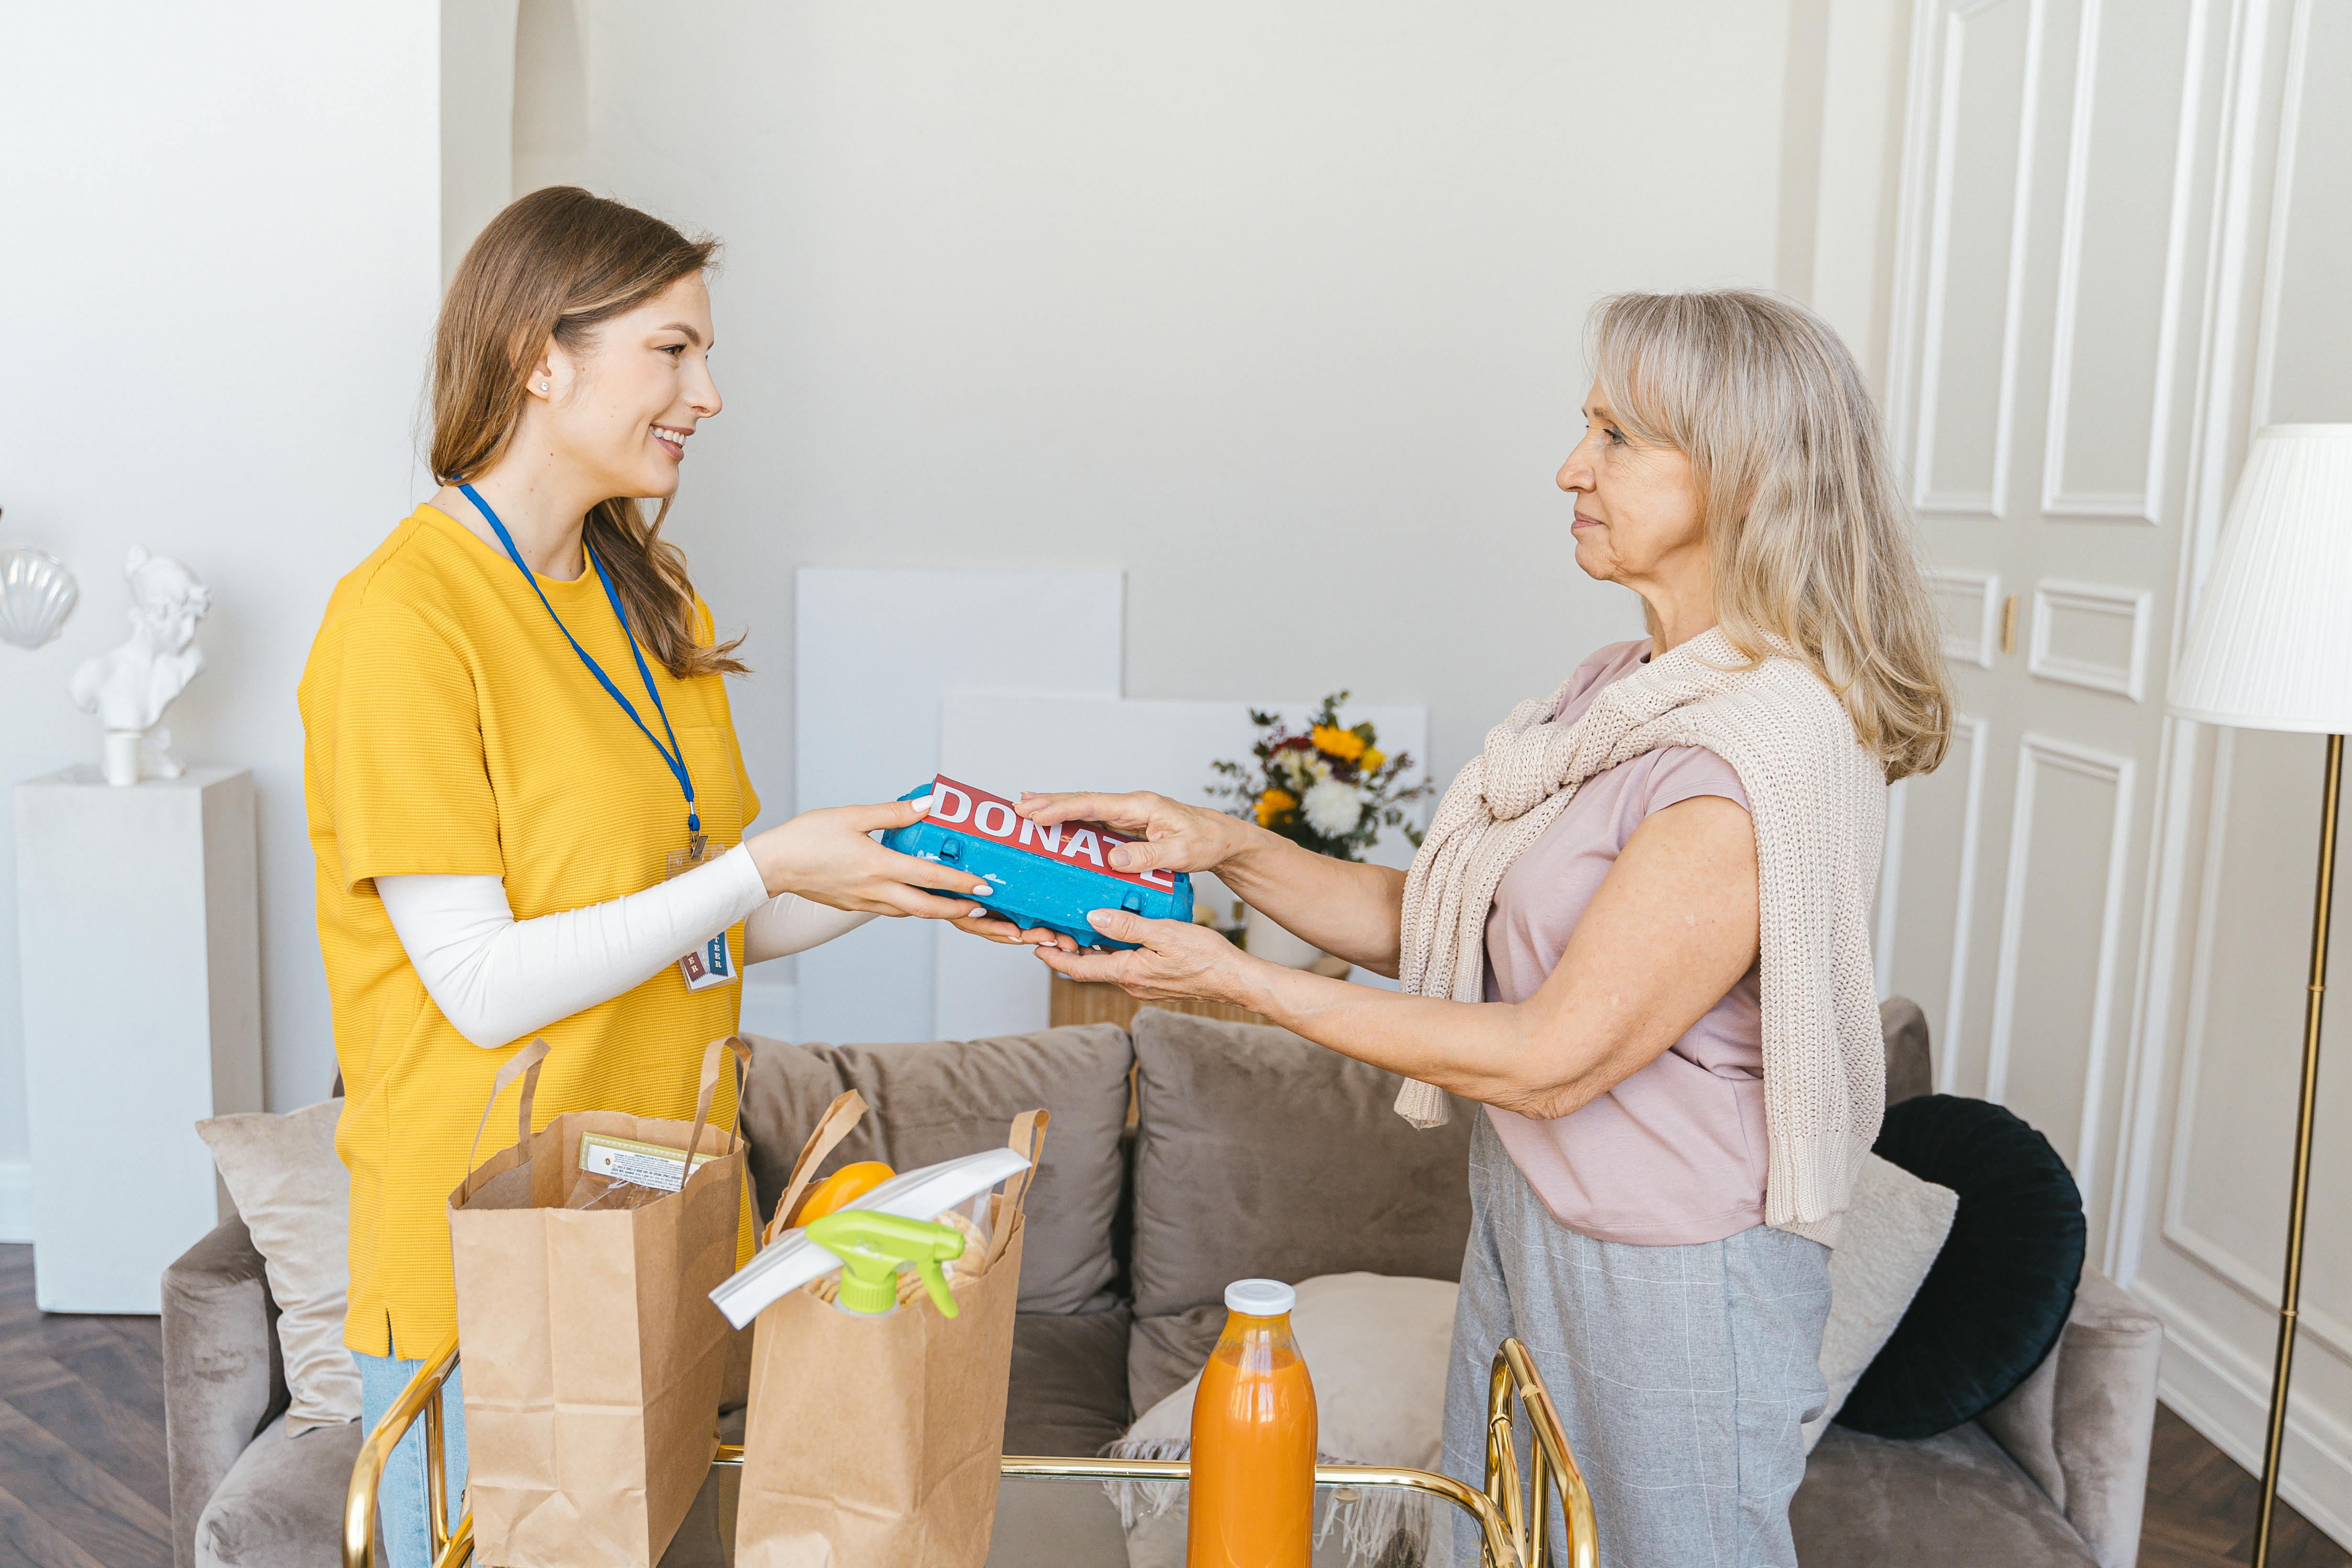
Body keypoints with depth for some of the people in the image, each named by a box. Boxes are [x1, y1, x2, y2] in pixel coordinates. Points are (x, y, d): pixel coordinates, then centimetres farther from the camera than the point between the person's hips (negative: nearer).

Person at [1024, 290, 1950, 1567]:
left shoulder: (1767, 755, -26)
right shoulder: (1625, 689, 3)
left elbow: (1555, 1058, -24)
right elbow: (1435, 928, 5)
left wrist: (1240, 981, -20)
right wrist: (1226, 848, -8)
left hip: (1665, 1281, -8)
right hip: (1522, 1220, 8)